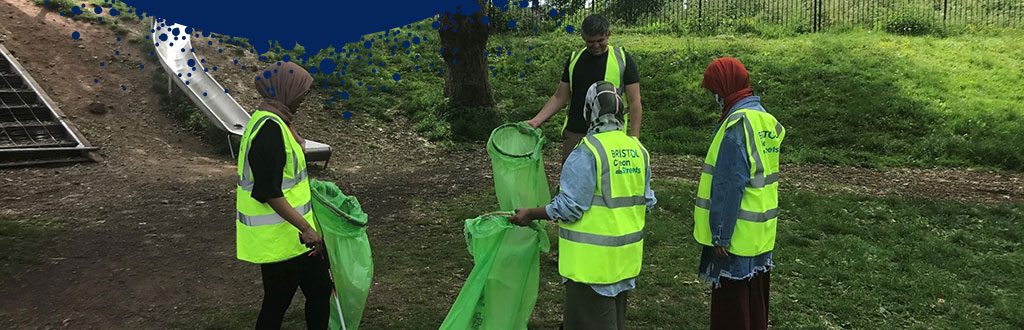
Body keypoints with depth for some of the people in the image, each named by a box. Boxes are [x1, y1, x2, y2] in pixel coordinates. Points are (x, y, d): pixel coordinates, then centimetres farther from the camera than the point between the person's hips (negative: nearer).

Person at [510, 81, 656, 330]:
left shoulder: (587, 153, -19)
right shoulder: (638, 150, 5)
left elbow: (569, 207, -20)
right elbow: (647, 202, 11)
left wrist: (531, 214, -7)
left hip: (593, 258, -8)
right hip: (624, 259, 8)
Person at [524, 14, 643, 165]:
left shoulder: (622, 59, 0)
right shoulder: (574, 59, 9)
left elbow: (634, 102, -1)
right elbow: (559, 97, 13)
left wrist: (634, 139, -7)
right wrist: (535, 121, 1)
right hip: (574, 134, 3)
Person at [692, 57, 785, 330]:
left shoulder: (737, 124, -20)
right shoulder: (765, 118, 8)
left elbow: (729, 185, -22)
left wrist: (720, 234, -18)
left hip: (737, 234, -9)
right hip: (761, 233, 9)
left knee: (731, 304, 4)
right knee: (754, 299, 19)